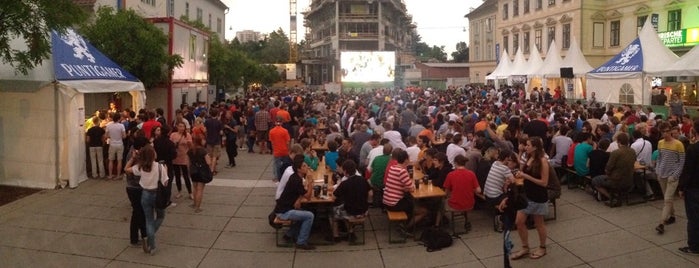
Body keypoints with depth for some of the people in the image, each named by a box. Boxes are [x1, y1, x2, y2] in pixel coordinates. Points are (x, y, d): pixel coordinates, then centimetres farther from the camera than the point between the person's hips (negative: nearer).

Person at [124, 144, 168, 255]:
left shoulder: (140, 167, -9)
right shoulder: (160, 167, -17)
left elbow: (126, 169, 5)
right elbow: (165, 183, -14)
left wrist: (133, 157, 2)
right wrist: (166, 171, 1)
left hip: (145, 195, 3)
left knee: (149, 220, 13)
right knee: (160, 217, 24)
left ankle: (152, 247, 14)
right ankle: (149, 237, 7)